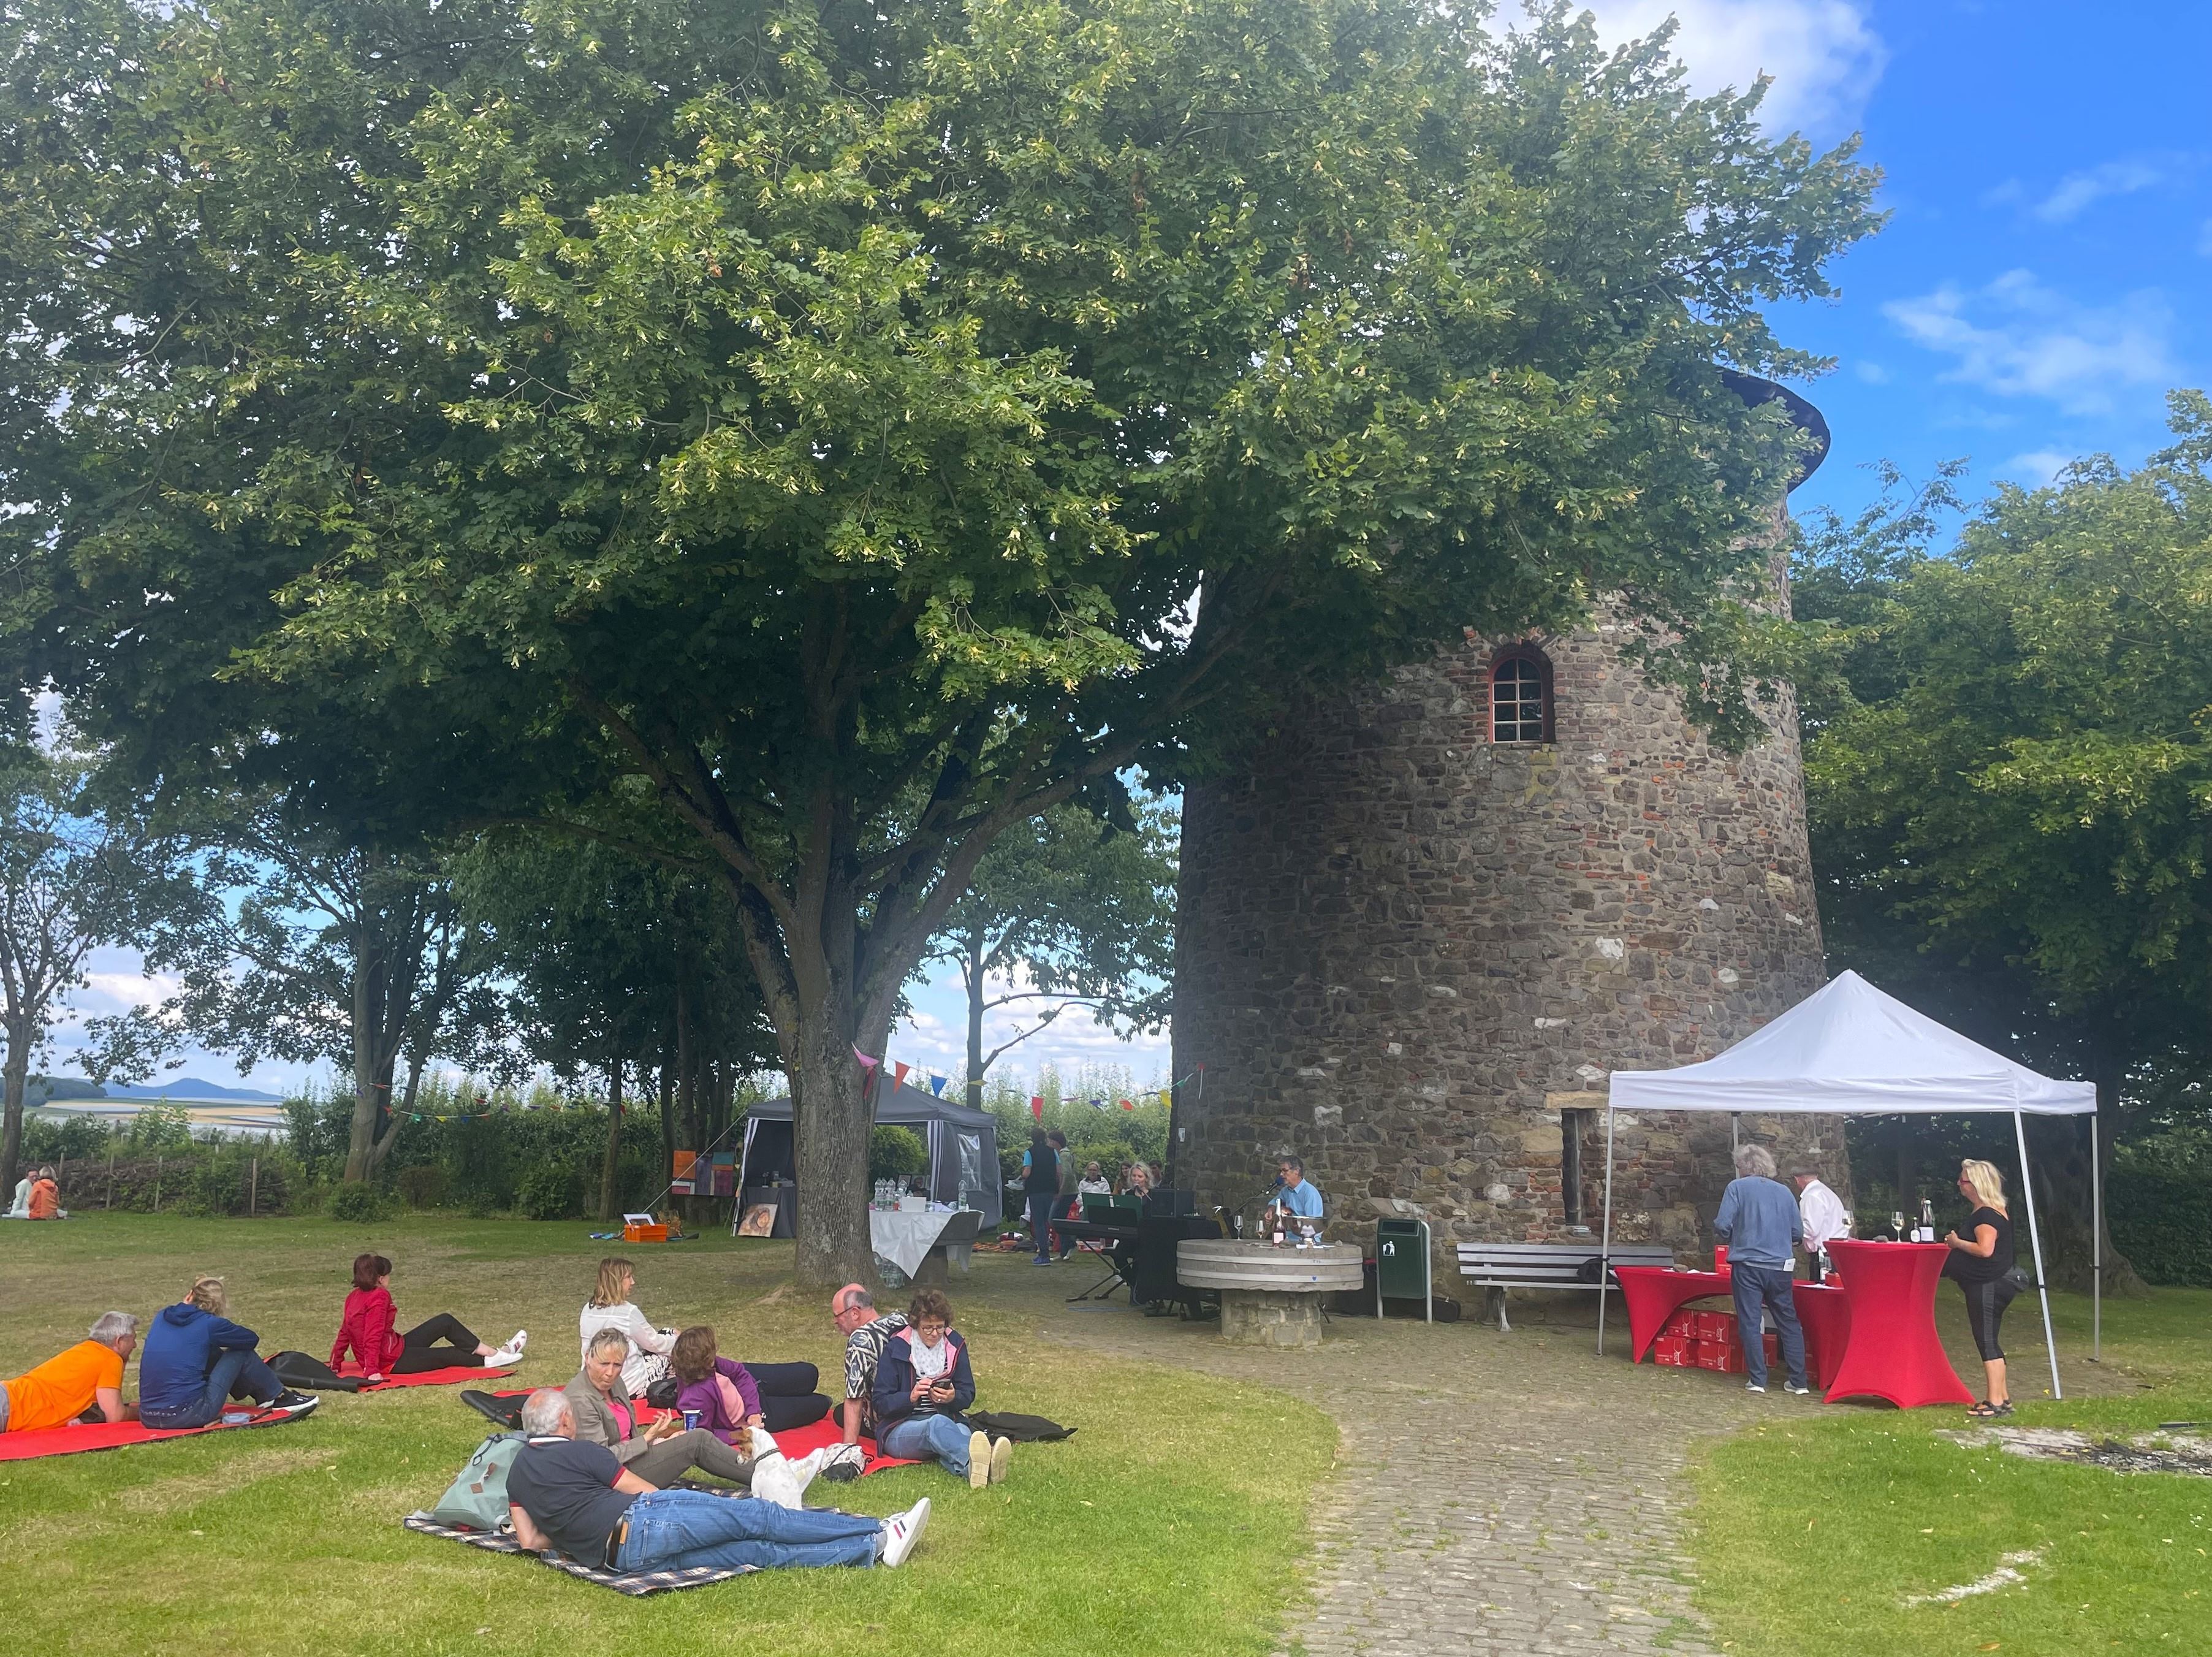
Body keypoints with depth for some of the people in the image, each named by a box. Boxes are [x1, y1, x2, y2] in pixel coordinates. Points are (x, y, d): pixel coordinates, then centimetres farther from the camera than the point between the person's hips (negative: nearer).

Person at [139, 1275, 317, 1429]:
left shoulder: (161, 1317, 10)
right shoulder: (209, 1324, -6)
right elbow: (252, 1339, 11)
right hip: (188, 1416, -7)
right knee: (241, 1353, 8)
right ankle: (280, 1396, 23)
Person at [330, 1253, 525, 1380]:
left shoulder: (354, 1296, 6)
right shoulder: (379, 1297, -21)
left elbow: (344, 1333, 10)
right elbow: (373, 1337, -27)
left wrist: (335, 1364, 16)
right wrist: (372, 1371, -30)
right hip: (394, 1361, -10)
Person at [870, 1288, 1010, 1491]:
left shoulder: (955, 1345, 9)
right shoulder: (895, 1348, 0)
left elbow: (968, 1394, 11)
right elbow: (881, 1403, -2)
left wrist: (953, 1398, -13)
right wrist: (911, 1397, -22)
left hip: (947, 1422, 3)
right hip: (899, 1432, -3)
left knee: (962, 1431, -35)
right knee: (938, 1425, -38)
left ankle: (974, 1468, -73)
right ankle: (978, 1462, -73)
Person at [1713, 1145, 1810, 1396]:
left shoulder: (1737, 1187, -2)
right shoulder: (1784, 1191, 9)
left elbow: (1722, 1226, -9)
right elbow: (1798, 1231, 8)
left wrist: (1731, 1238, 13)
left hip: (1748, 1265, -3)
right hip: (1780, 1266, 3)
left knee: (1750, 1322, 2)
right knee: (1789, 1321, 11)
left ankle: (1757, 1380, -1)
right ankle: (1798, 1381, 10)